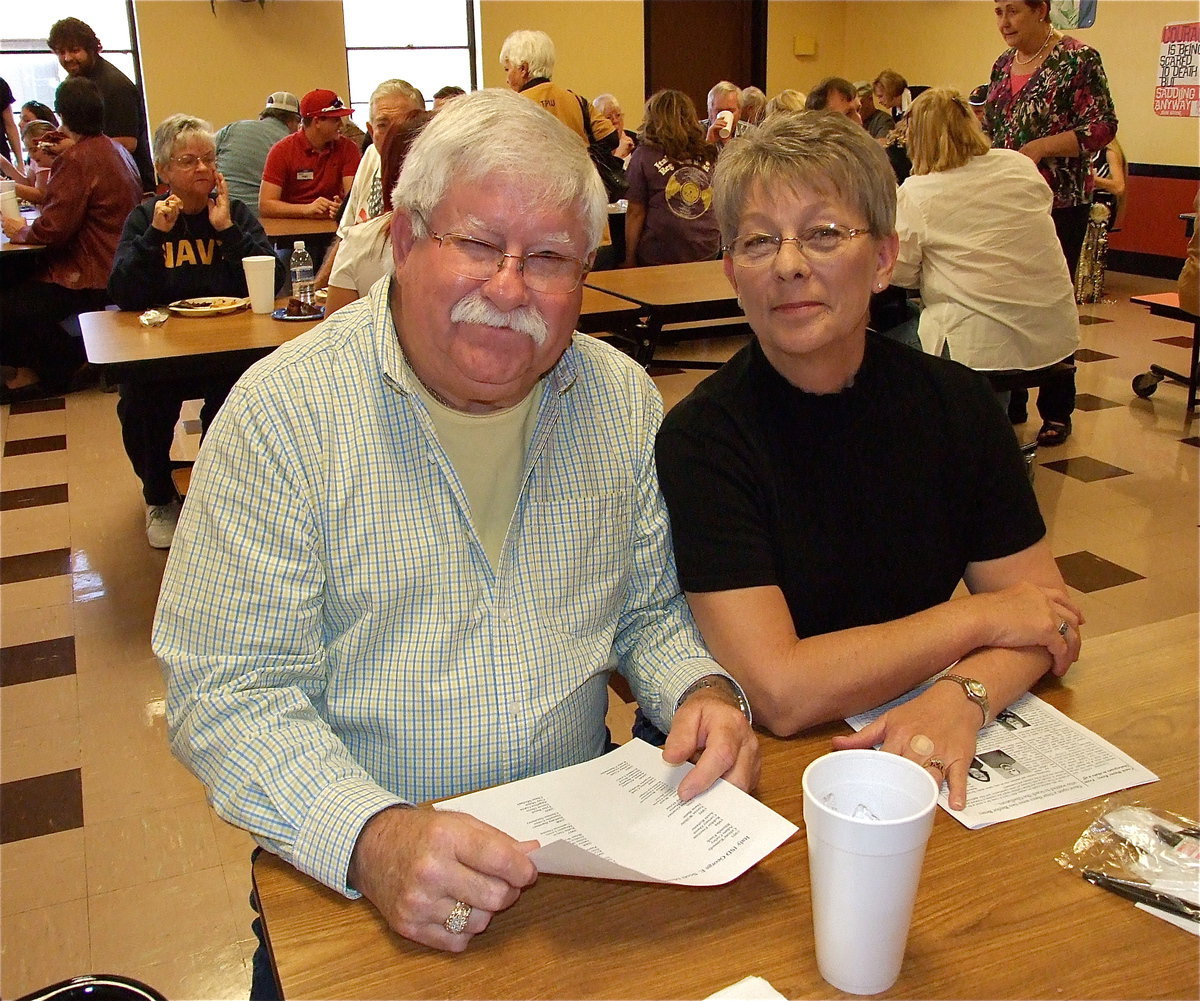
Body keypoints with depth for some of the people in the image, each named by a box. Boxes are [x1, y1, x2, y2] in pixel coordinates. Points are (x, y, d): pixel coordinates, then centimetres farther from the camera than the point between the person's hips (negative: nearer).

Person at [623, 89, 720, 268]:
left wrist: (630, 259, -1)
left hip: (659, 257, -3)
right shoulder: (709, 154, 4)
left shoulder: (644, 156, -7)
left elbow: (635, 212, -6)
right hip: (707, 253, 4)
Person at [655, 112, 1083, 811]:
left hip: (920, 754, 4)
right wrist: (982, 617, -12)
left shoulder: (956, 403, -2)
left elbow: (1051, 613, 0)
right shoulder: (701, 438, -15)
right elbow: (781, 692, -22)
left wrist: (966, 697, -21)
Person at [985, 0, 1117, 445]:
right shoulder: (1002, 65, 13)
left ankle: (1057, 412, 7)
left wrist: (1042, 147, -22)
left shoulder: (1078, 59, -7)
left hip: (1060, 203, -6)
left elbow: (1103, 127, -12)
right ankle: (1009, 403, 16)